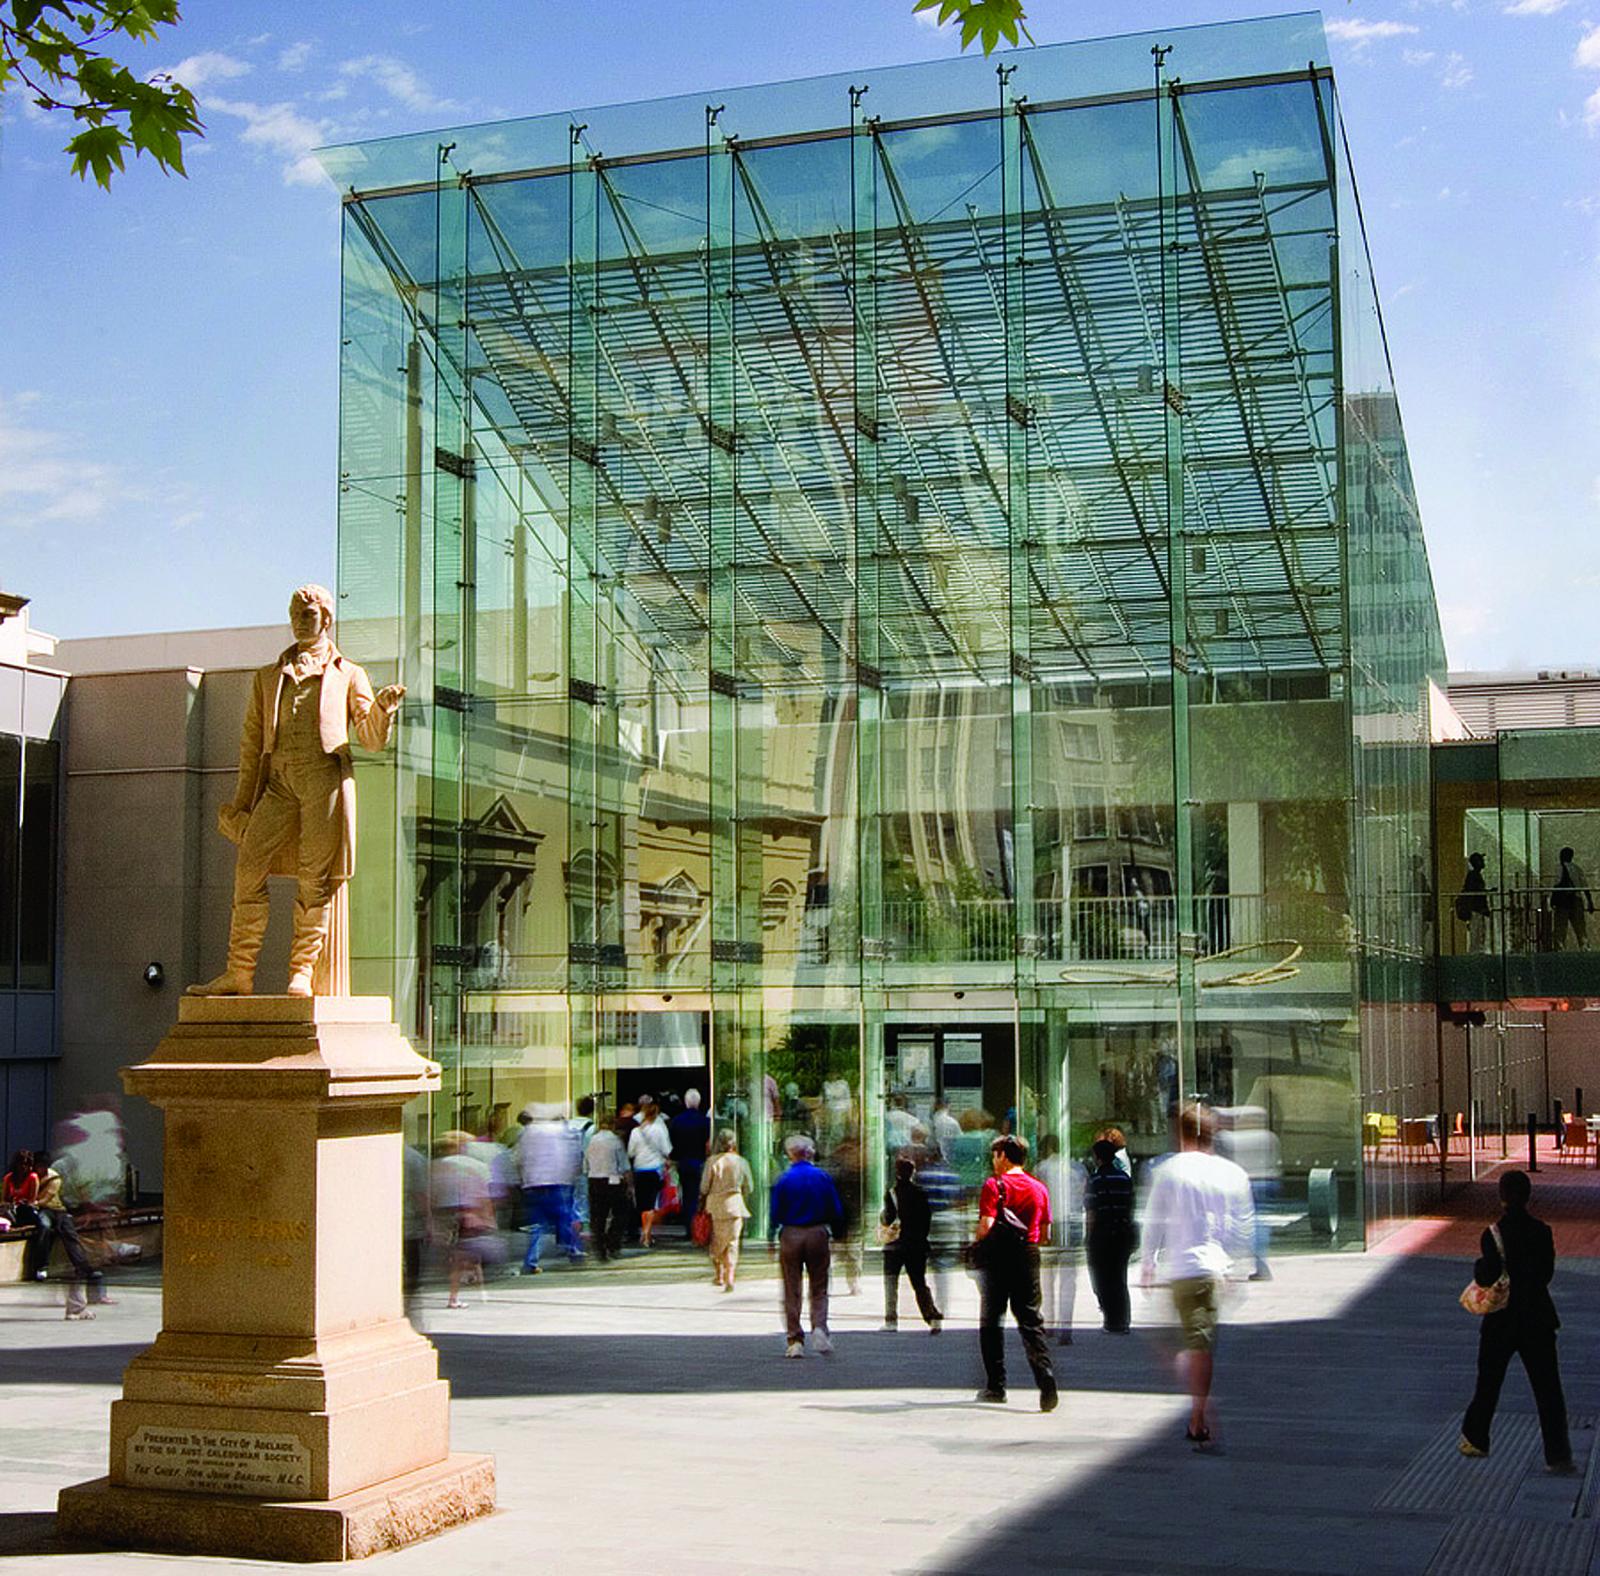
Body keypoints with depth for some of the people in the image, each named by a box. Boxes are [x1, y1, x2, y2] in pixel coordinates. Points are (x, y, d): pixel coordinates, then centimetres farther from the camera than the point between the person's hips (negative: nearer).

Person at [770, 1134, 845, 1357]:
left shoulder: (783, 1180, -5)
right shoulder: (823, 1177, -1)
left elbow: (775, 1213, -4)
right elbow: (837, 1211, 2)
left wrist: (772, 1237, 11)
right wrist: (835, 1234, 15)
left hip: (791, 1236, -1)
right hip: (818, 1234, 1)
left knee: (791, 1291, 6)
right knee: (819, 1289, 10)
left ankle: (795, 1340, 3)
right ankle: (819, 1327, -12)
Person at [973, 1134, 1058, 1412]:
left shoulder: (994, 1186, -8)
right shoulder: (1039, 1188, 8)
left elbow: (986, 1226, -17)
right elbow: (1045, 1234, 10)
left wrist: (977, 1244, 3)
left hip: (996, 1257, -3)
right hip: (1028, 1258, 4)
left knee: (991, 1321, 10)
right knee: (1031, 1321, 3)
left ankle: (995, 1385, 12)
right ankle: (1045, 1377, -17)